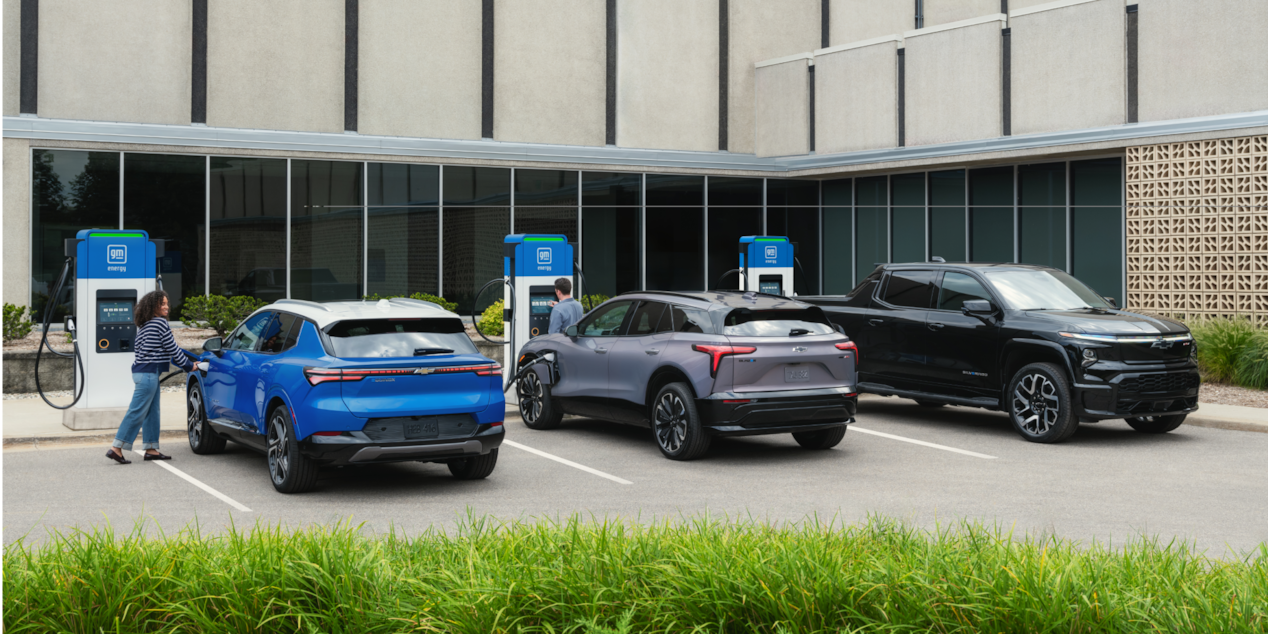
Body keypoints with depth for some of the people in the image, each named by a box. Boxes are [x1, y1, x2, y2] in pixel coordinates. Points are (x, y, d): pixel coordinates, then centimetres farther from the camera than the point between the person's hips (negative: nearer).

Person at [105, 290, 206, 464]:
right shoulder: (160, 323, -10)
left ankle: (151, 449, 15)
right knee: (137, 412, -9)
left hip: (141, 370, 10)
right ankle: (116, 448, -10)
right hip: (148, 373, -10)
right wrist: (188, 365, 3)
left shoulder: (143, 326, 17)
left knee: (152, 412, 12)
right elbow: (172, 348, -8)